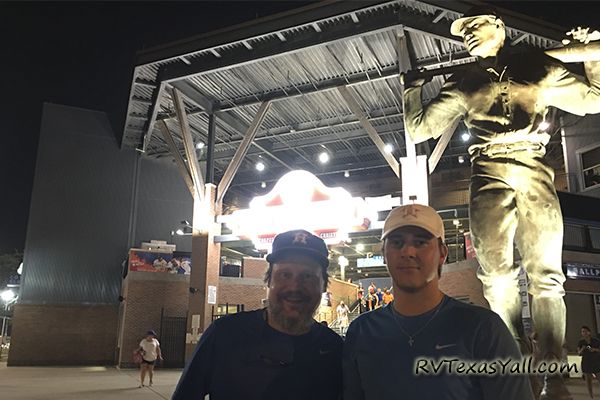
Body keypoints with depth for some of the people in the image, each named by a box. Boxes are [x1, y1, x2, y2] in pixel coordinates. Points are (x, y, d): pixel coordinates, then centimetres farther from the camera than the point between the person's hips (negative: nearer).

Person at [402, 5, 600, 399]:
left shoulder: (539, 68, 17)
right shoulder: (462, 83, 18)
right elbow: (419, 128, 15)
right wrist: (413, 87, 14)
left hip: (534, 173, 0)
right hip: (489, 175, 0)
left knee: (546, 274, -5)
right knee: (496, 271, -11)